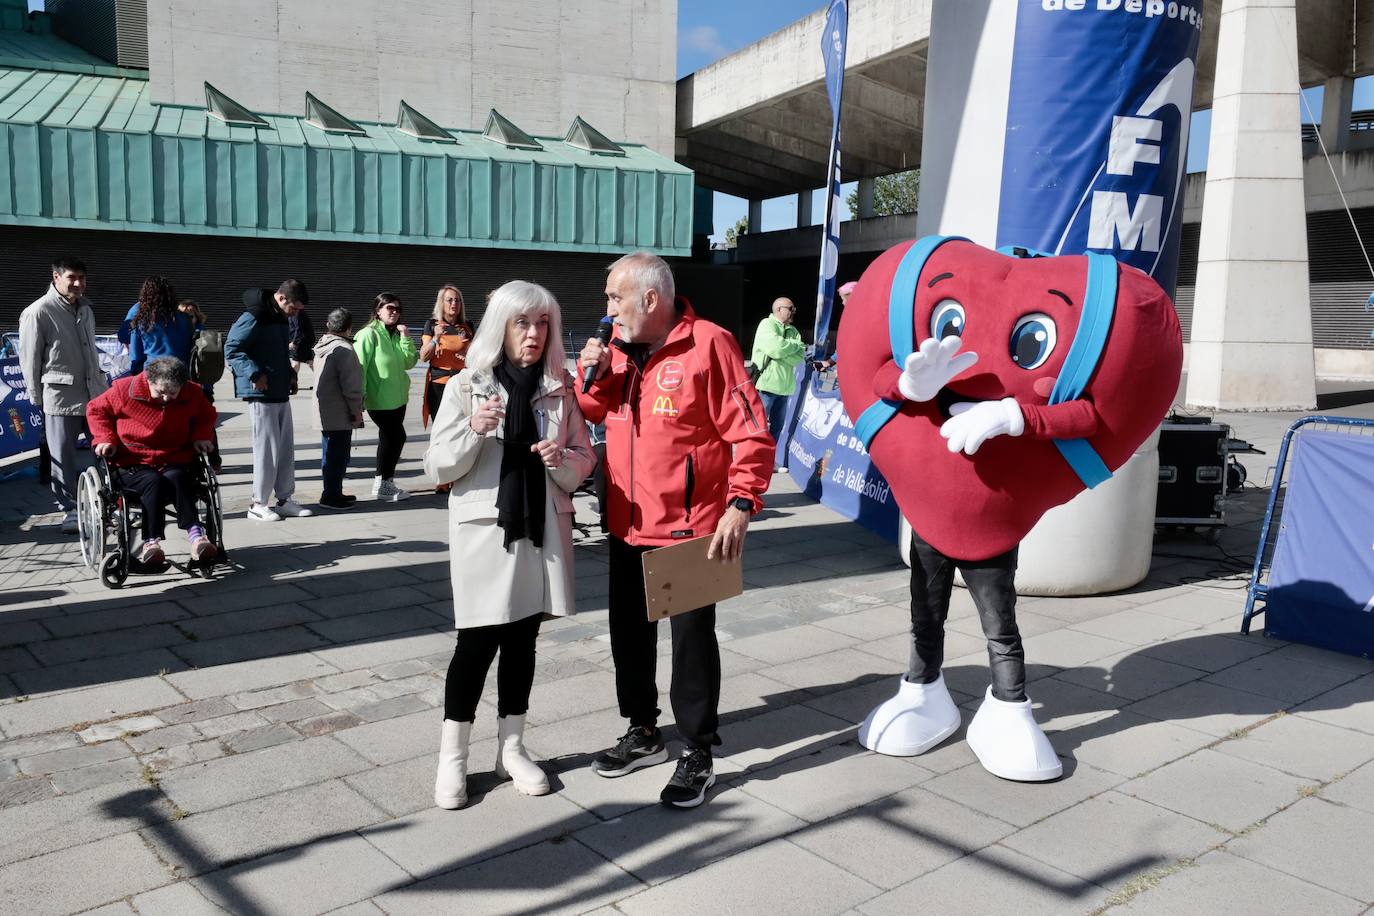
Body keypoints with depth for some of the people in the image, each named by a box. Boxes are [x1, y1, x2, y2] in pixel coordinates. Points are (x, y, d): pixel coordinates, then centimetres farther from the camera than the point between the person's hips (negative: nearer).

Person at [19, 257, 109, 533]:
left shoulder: (86, 309, 14)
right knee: (63, 458, 1)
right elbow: (29, 359, -6)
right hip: (60, 397, -6)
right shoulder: (38, 312, -8)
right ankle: (70, 510, 10)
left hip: (94, 393, 6)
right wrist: (37, 399, -4)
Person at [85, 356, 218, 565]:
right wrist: (105, 438, -3)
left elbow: (207, 416, 24)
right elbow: (96, 409, 11)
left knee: (176, 478, -34)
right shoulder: (125, 390, -5)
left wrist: (201, 436, 5)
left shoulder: (192, 394, 2)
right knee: (154, 481, -35)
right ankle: (151, 541, -39)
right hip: (133, 464, -1)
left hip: (175, 462, 2)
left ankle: (194, 532, -42)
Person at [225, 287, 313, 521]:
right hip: (261, 394, -9)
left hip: (281, 393, 9)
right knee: (267, 448, -3)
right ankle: (259, 504, 7)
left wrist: (290, 375, 12)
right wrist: (255, 374, -25)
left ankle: (284, 500, 19)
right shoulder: (253, 318, -14)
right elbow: (231, 350, -18)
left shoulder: (279, 318, 14)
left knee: (286, 447, 11)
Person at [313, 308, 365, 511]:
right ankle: (332, 495, 0)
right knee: (338, 454, -3)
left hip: (325, 413, 10)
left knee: (330, 453, 16)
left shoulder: (322, 347, 14)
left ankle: (332, 493, 25)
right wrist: (357, 410, -10)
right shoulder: (343, 349, -16)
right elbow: (350, 385, -19)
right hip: (339, 414, -10)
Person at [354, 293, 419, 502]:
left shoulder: (396, 334, 11)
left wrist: (406, 338, -6)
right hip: (379, 399, -8)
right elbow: (360, 365, -15)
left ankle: (384, 482, 25)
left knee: (389, 439, 14)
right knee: (396, 437, -8)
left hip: (398, 397, 8)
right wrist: (361, 395, -19)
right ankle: (383, 484, 3)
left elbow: (409, 362, 5)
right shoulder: (368, 334, -12)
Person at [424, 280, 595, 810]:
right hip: (484, 527, -3)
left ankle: (511, 749, 25)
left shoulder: (560, 389, 4)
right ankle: (452, 758, 14)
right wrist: (473, 432, -21)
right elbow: (437, 468, -4)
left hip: (543, 528, 3)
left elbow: (584, 462, 7)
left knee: (522, 639, 11)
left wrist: (562, 459, -15)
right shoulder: (467, 386, -3)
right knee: (478, 640, -2)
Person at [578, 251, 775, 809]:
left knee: (692, 638, 4)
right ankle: (643, 732, 36)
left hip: (690, 527, -7)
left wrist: (741, 505, -21)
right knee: (629, 631, 17)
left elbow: (751, 433, -14)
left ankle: (698, 755, 20)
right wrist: (595, 375, -4)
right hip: (627, 525, 7)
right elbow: (595, 415, 15)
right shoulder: (618, 347, 7)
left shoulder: (708, 344, -13)